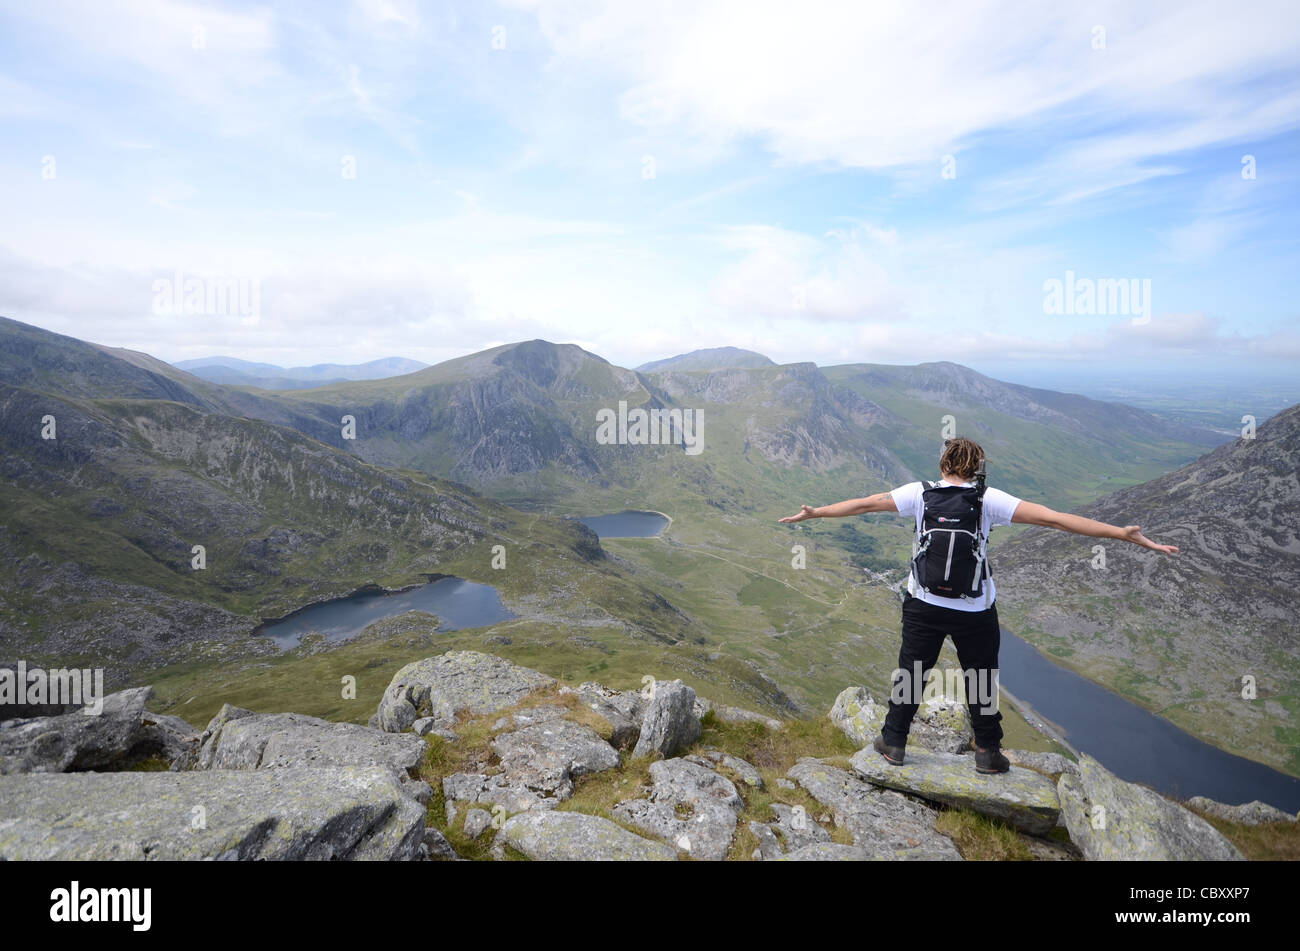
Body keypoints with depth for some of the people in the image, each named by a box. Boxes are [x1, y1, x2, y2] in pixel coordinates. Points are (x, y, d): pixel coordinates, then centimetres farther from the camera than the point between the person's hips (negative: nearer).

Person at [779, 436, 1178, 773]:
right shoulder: (988, 499, -11)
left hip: (924, 606, 1)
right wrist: (1123, 534, -10)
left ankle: (893, 742, 29)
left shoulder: (920, 493, -7)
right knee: (981, 678, 19)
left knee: (911, 673, 16)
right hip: (974, 612, -1)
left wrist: (813, 513, 10)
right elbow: (1053, 518, -14)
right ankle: (988, 752, 34)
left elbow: (864, 504, -1)